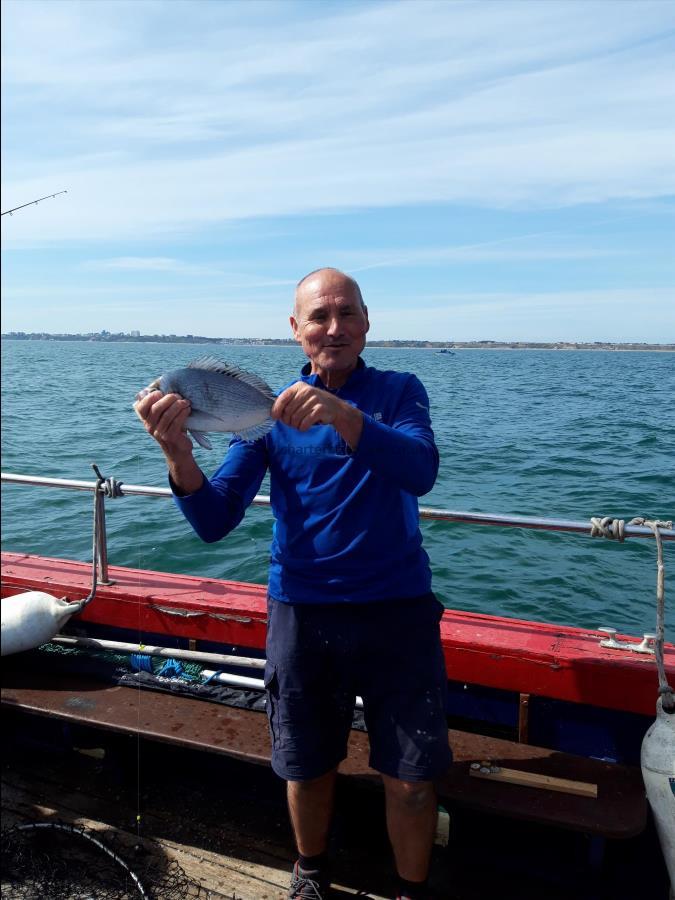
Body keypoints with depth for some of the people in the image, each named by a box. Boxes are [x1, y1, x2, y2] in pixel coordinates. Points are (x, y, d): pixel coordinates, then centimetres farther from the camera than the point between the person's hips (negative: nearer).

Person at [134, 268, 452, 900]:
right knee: (307, 768, 17)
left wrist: (343, 416, -39)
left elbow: (419, 470, -23)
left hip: (396, 609, -1)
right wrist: (177, 452, -27)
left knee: (411, 780, 5)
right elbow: (214, 522, -8)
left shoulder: (399, 391, -2)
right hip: (301, 612, 2)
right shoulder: (267, 410, 0)